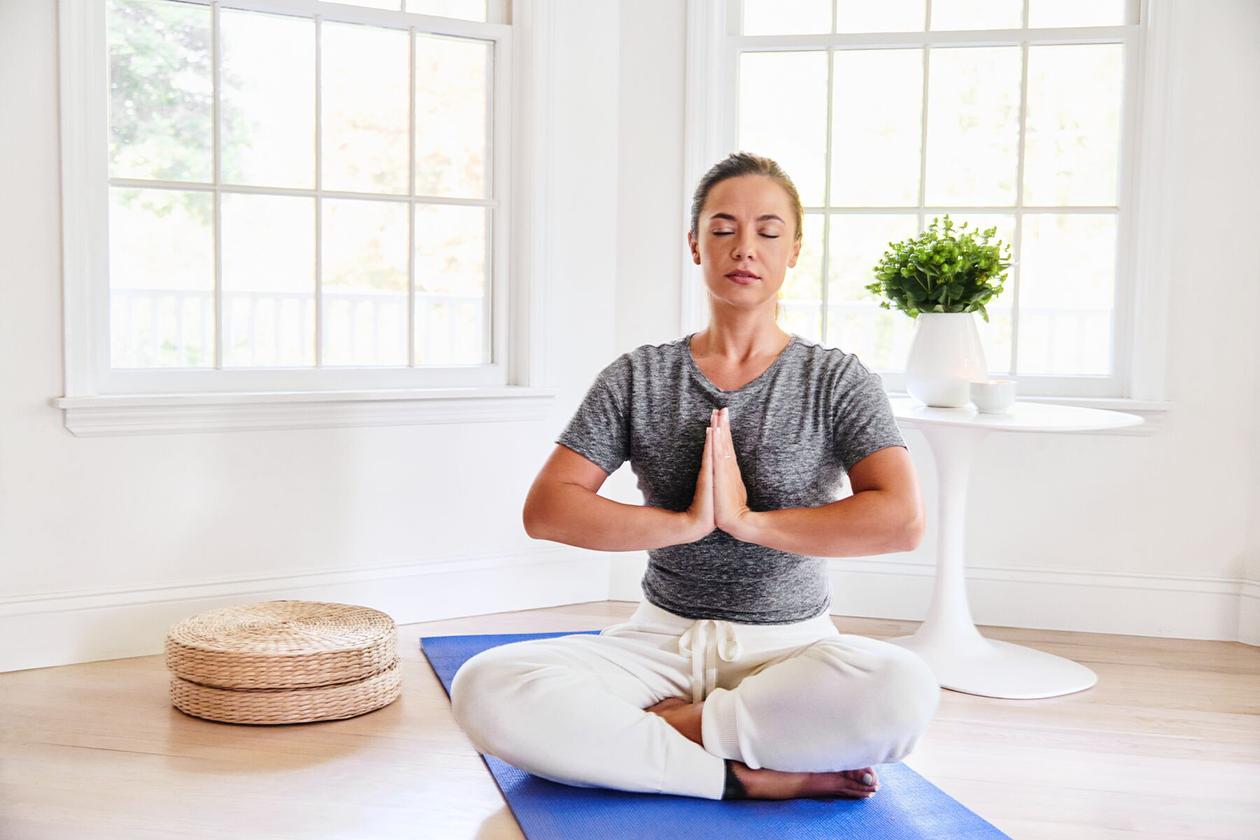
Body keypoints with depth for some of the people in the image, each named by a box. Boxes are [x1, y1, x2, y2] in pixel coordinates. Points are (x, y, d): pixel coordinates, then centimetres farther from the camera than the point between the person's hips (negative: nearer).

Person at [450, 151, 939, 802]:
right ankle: (750, 774, -19)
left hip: (789, 645, -1)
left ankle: (663, 726, -15)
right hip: (662, 638, 1)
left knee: (905, 691, -35)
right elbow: (545, 509, -5)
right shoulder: (639, 378, 5)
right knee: (485, 690, -26)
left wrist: (748, 520, -15)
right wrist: (686, 522, -14)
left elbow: (901, 520, -13)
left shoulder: (838, 380, 2)